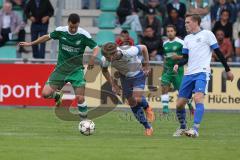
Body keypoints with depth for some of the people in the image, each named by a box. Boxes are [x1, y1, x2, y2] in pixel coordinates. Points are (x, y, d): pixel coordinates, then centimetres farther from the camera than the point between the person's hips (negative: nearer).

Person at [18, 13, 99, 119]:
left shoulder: (83, 35, -14)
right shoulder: (60, 31, -7)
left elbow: (96, 47, -7)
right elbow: (48, 37, 11)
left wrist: (93, 57, -28)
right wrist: (31, 43, 13)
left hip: (76, 70, -2)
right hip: (61, 68, 2)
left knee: (80, 98, -16)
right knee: (46, 94, -10)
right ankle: (57, 95, 25)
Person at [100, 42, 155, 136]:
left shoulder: (129, 52, -37)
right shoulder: (105, 59, -26)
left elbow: (144, 48, -17)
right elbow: (104, 70, -1)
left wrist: (147, 66, -15)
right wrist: (113, 85, -6)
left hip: (138, 74, -4)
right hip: (125, 77, 4)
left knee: (137, 99, -23)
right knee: (132, 104, 3)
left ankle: (147, 108, 13)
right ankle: (148, 127, 17)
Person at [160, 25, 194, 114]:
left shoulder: (180, 43, -7)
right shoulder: (165, 44, 9)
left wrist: (178, 57, -20)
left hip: (178, 69, -4)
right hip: (167, 69, 4)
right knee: (164, 86, -16)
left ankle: (190, 105, 29)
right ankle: (165, 108, -16)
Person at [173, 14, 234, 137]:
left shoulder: (207, 34, 1)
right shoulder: (187, 38, 18)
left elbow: (218, 52, 3)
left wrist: (227, 70, 4)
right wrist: (178, 65, -3)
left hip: (202, 72, -6)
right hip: (189, 74, 6)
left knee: (198, 98, -27)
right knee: (180, 104, 4)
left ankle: (195, 130, -33)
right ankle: (183, 127, 25)